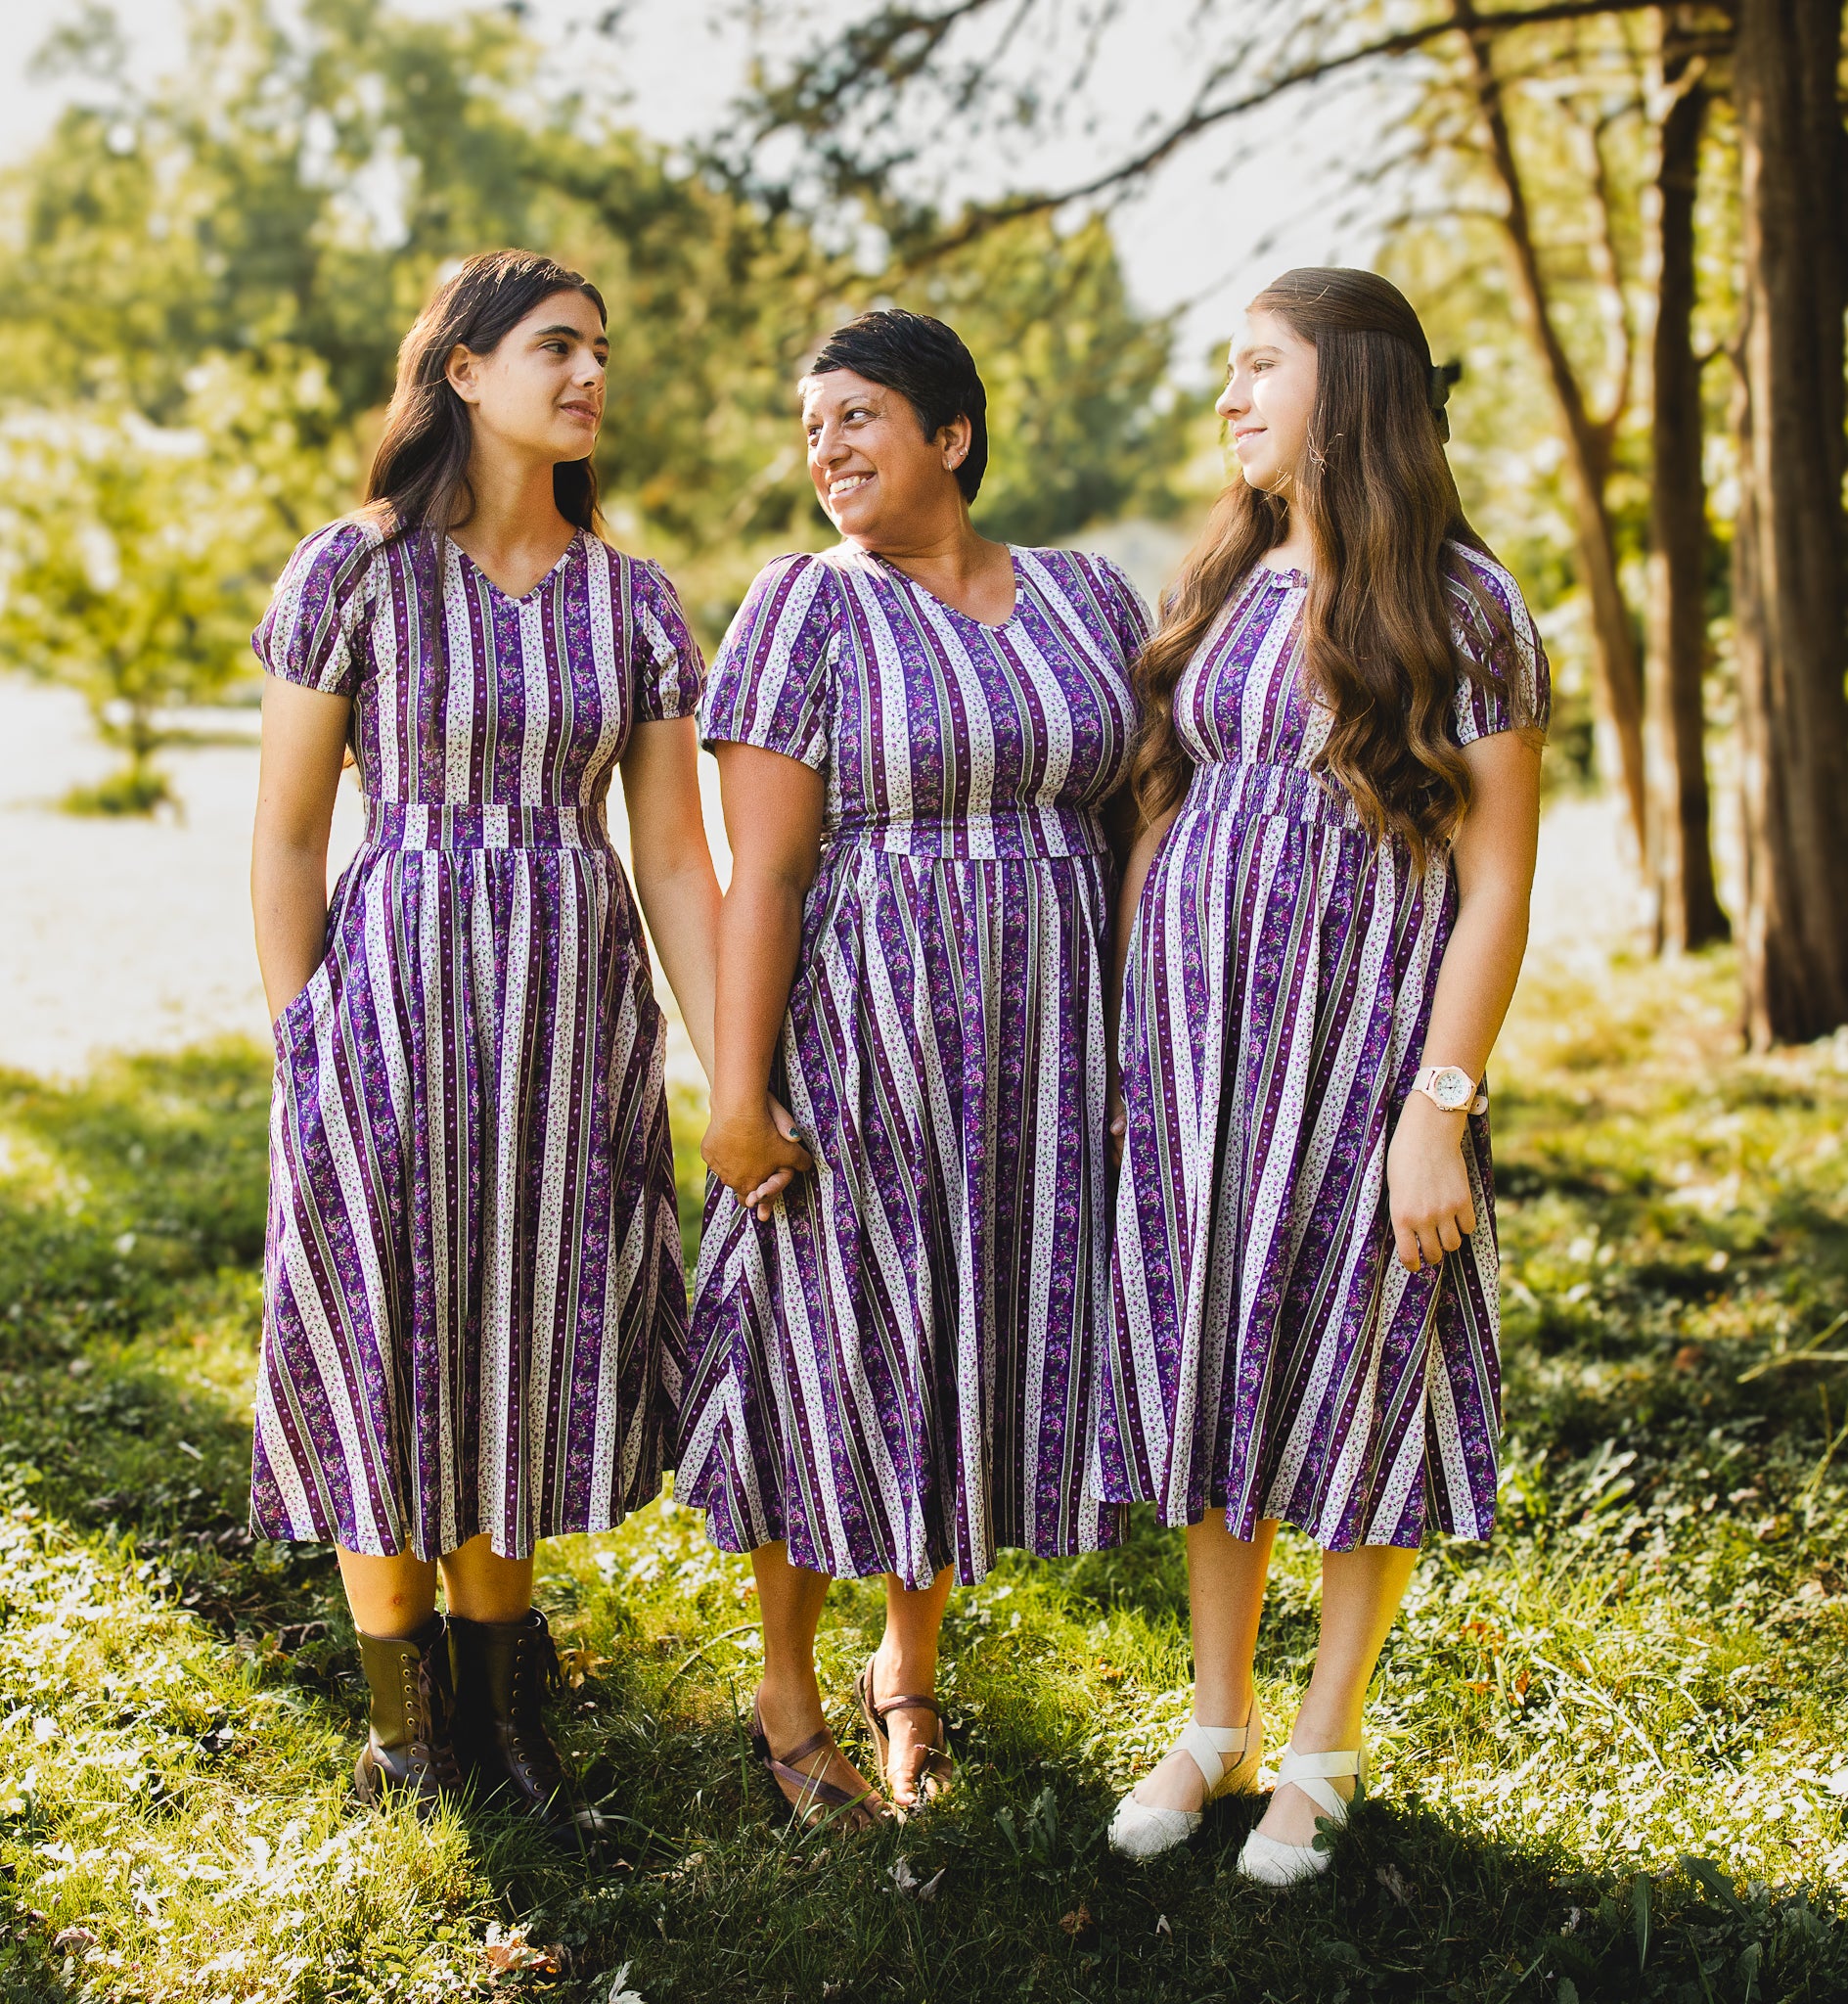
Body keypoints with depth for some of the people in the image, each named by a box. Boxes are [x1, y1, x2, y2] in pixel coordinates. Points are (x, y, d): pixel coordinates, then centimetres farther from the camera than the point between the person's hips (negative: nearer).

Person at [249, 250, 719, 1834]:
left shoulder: (635, 602, 4)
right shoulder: (354, 574, -4)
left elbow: (675, 858, 3)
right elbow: (286, 837, -1)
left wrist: (736, 1074, -2)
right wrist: (302, 1052, -4)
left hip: (577, 1018, 3)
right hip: (395, 1000, -2)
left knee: (526, 1352, 11)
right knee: (387, 1353, 7)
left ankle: (502, 1689, 29)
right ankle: (403, 1709, 26)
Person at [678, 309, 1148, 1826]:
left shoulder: (1089, 599, 7)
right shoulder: (813, 605, -4)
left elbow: (1134, 829, 9)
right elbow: (762, 868, -10)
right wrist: (737, 1088, -15)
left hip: (1037, 1046, 4)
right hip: (858, 1033, -4)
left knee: (989, 1346, 11)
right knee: (836, 1348, 5)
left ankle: (911, 1668, 32)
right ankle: (787, 1686, 25)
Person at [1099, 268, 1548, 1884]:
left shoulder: (1461, 609, -6)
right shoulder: (1219, 590, 10)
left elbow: (1495, 886, -9)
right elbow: (1153, 824, 13)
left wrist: (1441, 1104, -15)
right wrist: (1123, 1046, 8)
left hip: (1363, 1045, -5)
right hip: (1194, 1044, 5)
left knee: (1356, 1377, 5)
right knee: (1209, 1366, 11)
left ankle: (1324, 1750, 22)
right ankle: (1217, 1722, 28)